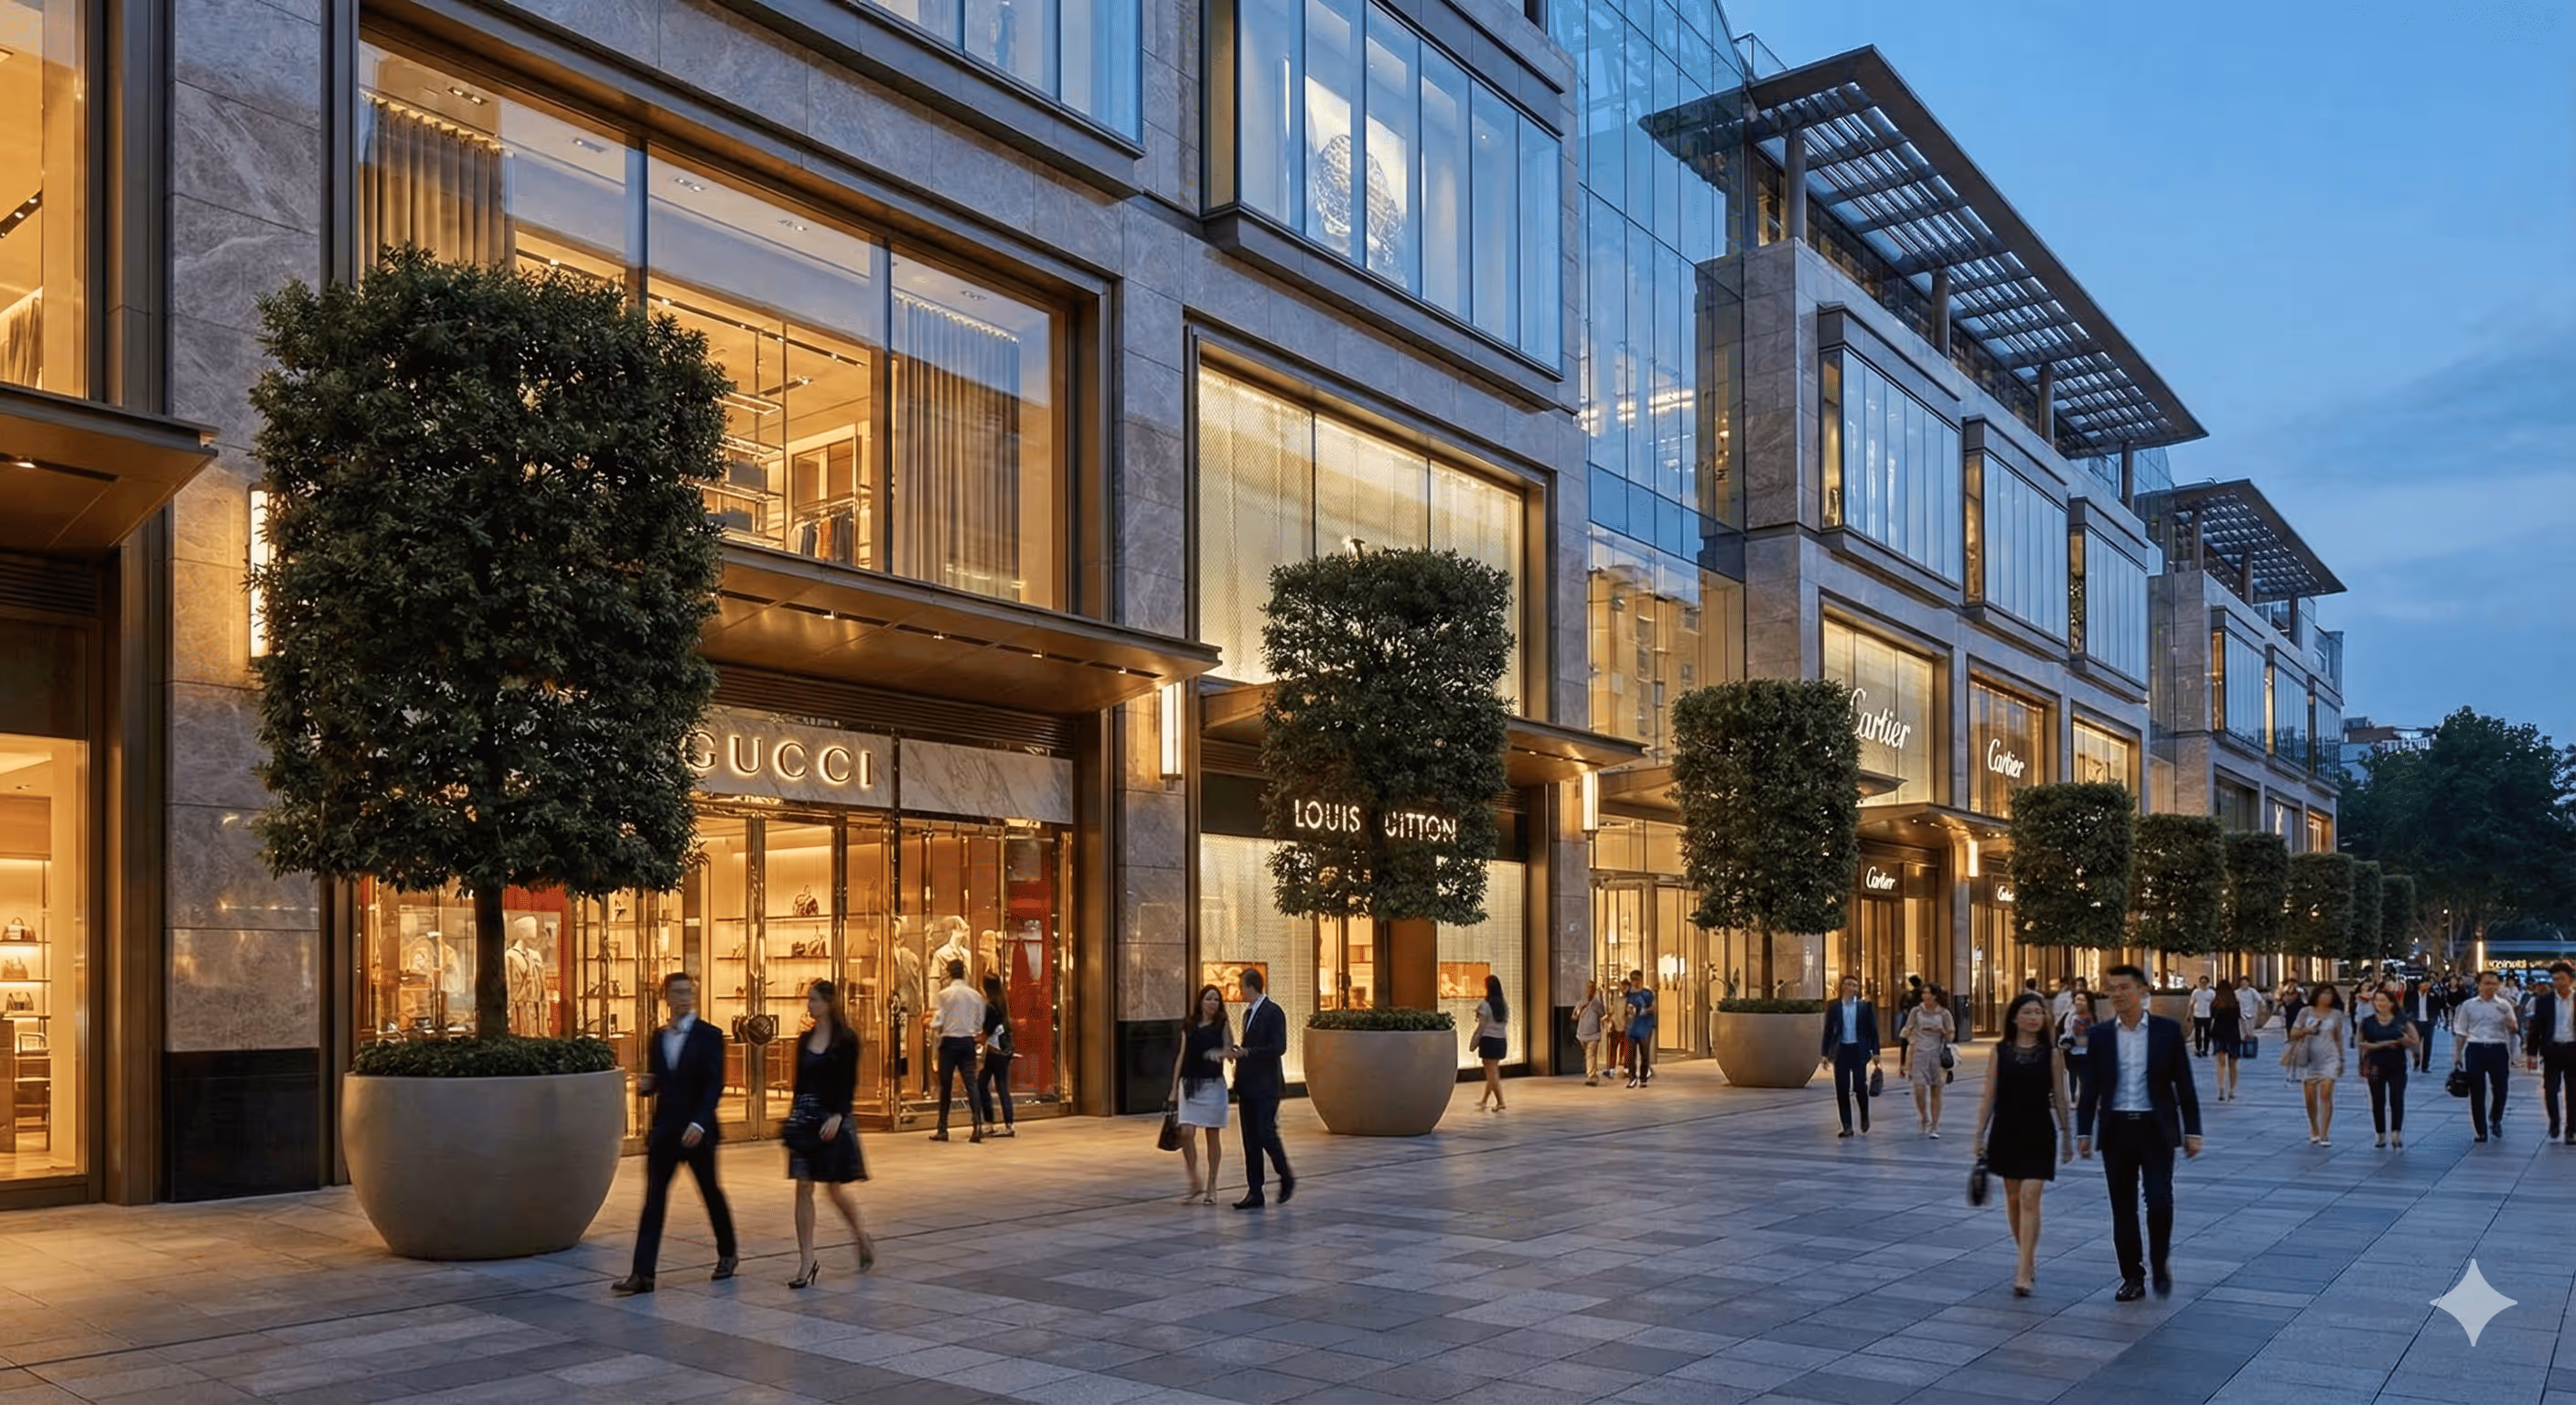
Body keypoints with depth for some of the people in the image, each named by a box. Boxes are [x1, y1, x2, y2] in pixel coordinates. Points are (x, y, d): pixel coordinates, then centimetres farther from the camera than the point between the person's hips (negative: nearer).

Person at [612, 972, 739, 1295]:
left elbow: (714, 1084, -14)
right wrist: (644, 1084, -6)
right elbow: (656, 1082, 19)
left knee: (711, 1192, 10)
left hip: (696, 1131, -4)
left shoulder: (709, 1036, -6)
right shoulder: (658, 1038, 10)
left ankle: (727, 1253, 29)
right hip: (663, 1130, 4)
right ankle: (642, 1273, -4)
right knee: (654, 1199, -2)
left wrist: (699, 1123, -25)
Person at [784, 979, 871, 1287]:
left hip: (832, 1118, -5)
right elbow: (800, 1081, 13)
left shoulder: (846, 1039, -6)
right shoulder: (805, 1039, 10)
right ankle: (807, 1262, 3)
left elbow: (849, 1083, -11)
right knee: (803, 1189, 0)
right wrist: (793, 1115, 11)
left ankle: (862, 1237, 29)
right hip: (804, 1119, 5)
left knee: (834, 1189, 3)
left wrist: (838, 1115, -22)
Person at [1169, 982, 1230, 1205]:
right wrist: (1174, 1088, 9)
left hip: (1213, 1085, -2)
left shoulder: (1222, 1025, 1)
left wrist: (1220, 1053, -32)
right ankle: (1195, 1182, 8)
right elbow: (1182, 1057, 10)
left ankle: (1211, 1186, 13)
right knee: (1185, 1133, -7)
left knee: (1212, 1136, 3)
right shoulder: (1189, 1027, 8)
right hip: (1190, 1085, 2)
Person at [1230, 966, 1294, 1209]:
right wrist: (1237, 1054, 6)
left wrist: (1246, 1052, -18)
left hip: (1266, 1087, -8)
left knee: (1266, 1134, -9)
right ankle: (1255, 1193, 9)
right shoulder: (1248, 1013, 16)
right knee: (1251, 1140, 6)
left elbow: (1278, 1048, -18)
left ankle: (1287, 1178, 13)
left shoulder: (1273, 1012, -11)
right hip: (1248, 1087, 8)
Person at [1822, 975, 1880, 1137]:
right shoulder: (1834, 1007, 6)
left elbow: (1873, 1030, 4)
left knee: (1859, 1086, -6)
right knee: (1841, 1090, -1)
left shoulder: (1865, 1006, 3)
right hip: (1841, 1051, 1)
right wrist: (1825, 1053, 3)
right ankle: (1847, 1126, 6)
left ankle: (1864, 1117, 23)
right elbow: (1828, 1031, 7)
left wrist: (1875, 1052, -2)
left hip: (1859, 1050, -1)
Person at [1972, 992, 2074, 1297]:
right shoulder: (2000, 1051, 2)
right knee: (2013, 1198, 12)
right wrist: (1980, 1134, 2)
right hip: (2006, 1131, 2)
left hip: (2039, 1133, -2)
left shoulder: (2052, 1052, -1)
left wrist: (2067, 1135, 7)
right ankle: (2028, 1258, 31)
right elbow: (1989, 1096, 4)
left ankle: (2024, 1273, -9)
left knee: (2029, 1198, -10)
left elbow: (2059, 1097, 4)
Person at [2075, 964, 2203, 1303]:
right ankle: (2132, 1278, 16)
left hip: (2156, 1128, -2)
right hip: (2116, 1130, 2)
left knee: (2159, 1201, -11)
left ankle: (2159, 1263, 15)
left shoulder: (2168, 1030, -1)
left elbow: (2184, 1084, 1)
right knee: (2123, 1208, 5)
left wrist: (2192, 1131, -1)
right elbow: (2090, 1088, 5)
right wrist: (2083, 1132, 0)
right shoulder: (2101, 1035, 3)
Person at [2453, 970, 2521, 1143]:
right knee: (2477, 1092, 1)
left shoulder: (2504, 1005, 5)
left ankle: (2496, 1120, 31)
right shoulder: (2468, 1005, 6)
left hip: (2498, 1050, 0)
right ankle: (2481, 1131, 11)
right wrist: (2457, 1056, 6)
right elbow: (2461, 1033, 9)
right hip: (2475, 1049, 0)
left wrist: (2509, 1019, -21)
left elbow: (2514, 1030, 1)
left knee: (2500, 1089, 1)